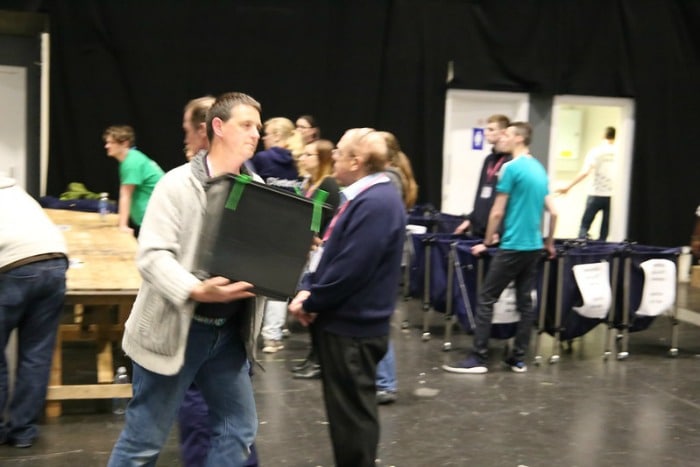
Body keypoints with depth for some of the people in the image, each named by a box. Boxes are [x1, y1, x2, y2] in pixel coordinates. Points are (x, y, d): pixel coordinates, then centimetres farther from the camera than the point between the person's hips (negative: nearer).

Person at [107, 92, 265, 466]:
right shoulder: (178, 184, -11)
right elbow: (151, 255, -18)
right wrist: (196, 291, -33)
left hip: (229, 331, 6)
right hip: (176, 329, -6)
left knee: (239, 429, 12)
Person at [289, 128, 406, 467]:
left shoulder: (376, 203, -22)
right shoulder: (363, 197, 12)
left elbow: (350, 270, -26)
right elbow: (330, 250, 15)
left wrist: (309, 303, -14)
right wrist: (307, 288, 0)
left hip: (352, 327, -10)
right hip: (343, 322, 10)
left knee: (352, 411, 2)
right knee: (345, 408, 20)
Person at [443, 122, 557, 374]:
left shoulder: (512, 168, -12)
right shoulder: (540, 169, 12)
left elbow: (498, 212, -11)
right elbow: (553, 212, 14)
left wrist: (486, 243, -1)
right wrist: (549, 244, 24)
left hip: (513, 246, -8)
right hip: (534, 246, 8)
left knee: (486, 299, -3)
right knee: (525, 302, 10)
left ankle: (478, 358, -3)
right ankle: (519, 358, 14)